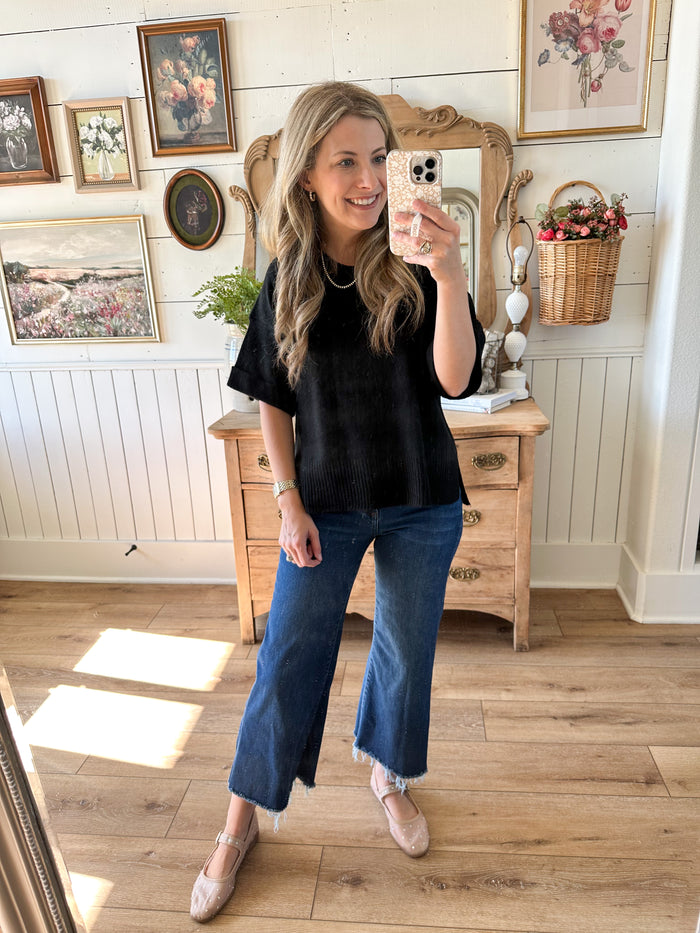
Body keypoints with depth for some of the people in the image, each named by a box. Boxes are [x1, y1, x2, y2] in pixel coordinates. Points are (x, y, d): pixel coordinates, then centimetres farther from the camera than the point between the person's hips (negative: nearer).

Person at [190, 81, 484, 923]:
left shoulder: (415, 267, -9)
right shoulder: (288, 280, -5)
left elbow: (457, 380, -21)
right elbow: (271, 400, 1)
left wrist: (450, 275, -35)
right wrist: (287, 499, -5)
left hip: (421, 504, 0)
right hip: (326, 503, 0)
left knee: (405, 650, 16)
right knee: (287, 661, 8)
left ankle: (390, 776, 46)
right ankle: (242, 821, 31)